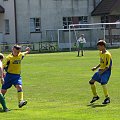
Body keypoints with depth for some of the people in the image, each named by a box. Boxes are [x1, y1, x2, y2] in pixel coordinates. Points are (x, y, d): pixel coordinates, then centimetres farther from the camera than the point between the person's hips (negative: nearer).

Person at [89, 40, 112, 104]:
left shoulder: (107, 54, -18)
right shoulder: (100, 53, 10)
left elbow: (109, 65, -19)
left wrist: (103, 71, -27)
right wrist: (96, 67, 16)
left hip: (106, 71, -9)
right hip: (100, 70, 9)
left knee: (103, 83, -27)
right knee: (91, 81, 8)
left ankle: (107, 98, -14)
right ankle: (95, 96, 22)